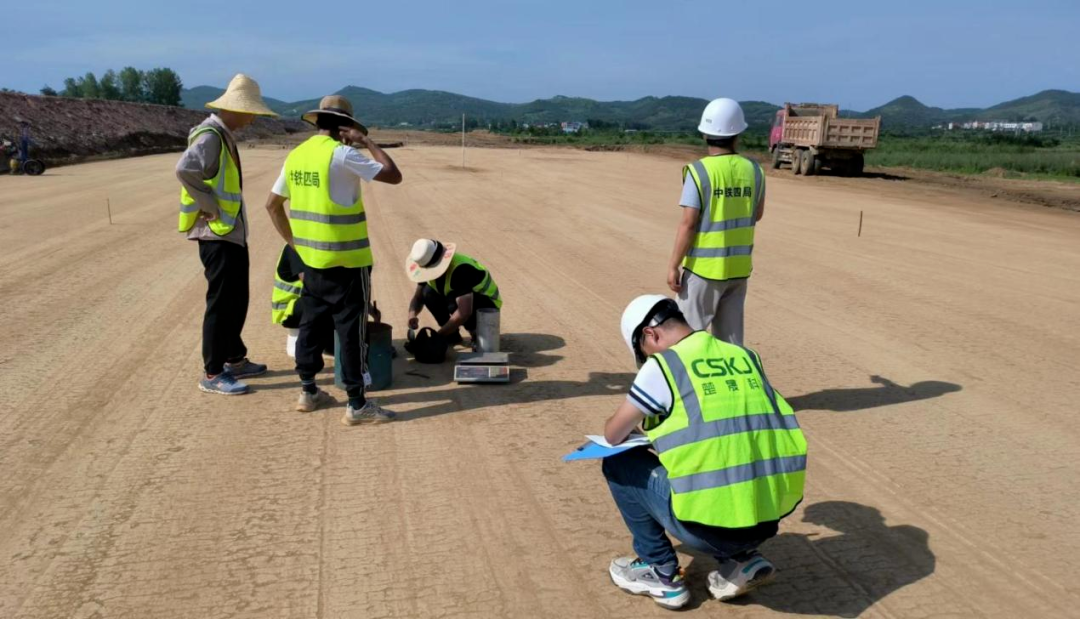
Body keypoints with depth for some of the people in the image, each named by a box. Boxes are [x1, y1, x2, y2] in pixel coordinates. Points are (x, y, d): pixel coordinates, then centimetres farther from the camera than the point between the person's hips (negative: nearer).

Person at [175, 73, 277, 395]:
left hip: (232, 233, 10)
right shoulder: (210, 137, -17)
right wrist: (210, 207, -23)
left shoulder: (224, 136, 14)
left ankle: (235, 359, 30)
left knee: (237, 300, 17)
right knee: (220, 303, -3)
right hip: (217, 235, -10)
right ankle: (212, 374, 6)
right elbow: (185, 169, -33)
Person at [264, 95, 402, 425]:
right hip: (346, 260, -7)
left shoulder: (296, 155, 8)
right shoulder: (342, 155, -14)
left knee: (311, 323, 16)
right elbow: (394, 175, -13)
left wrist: (294, 242, 21)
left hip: (311, 258, 7)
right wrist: (367, 141, -4)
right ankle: (357, 405, 3)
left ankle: (308, 392, 26)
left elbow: (273, 204, 15)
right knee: (351, 329, -2)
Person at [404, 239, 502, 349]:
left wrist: (438, 335, -35)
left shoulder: (461, 270, -34)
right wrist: (412, 314, -25)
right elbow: (418, 297, -2)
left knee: (454, 301, -35)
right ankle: (452, 336, -1)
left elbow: (464, 312, -40)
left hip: (488, 304, -7)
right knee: (429, 293, -15)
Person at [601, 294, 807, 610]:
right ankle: (743, 559, 20)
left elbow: (613, 436, 7)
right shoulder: (745, 356, 12)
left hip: (710, 526, -6)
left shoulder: (662, 366, -4)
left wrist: (635, 426, 31)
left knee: (618, 465, 14)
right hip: (771, 516, 6)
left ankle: (661, 573, 19)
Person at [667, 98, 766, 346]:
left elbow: (688, 224, -16)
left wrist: (673, 266, -10)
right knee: (730, 333, 15)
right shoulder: (753, 170, 0)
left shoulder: (699, 171, -14)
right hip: (738, 267, 5)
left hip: (703, 267, -5)